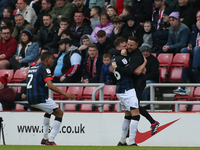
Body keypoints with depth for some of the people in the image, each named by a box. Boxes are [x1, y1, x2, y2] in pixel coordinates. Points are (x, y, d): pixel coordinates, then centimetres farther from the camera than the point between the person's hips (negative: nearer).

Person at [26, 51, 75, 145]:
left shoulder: (32, 68, 18)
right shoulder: (44, 69, -9)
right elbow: (50, 86, -21)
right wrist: (65, 94, -22)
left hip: (30, 99, 9)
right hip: (40, 98, -9)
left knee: (48, 111, 32)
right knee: (59, 113, 0)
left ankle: (45, 138, 27)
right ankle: (51, 140, -9)